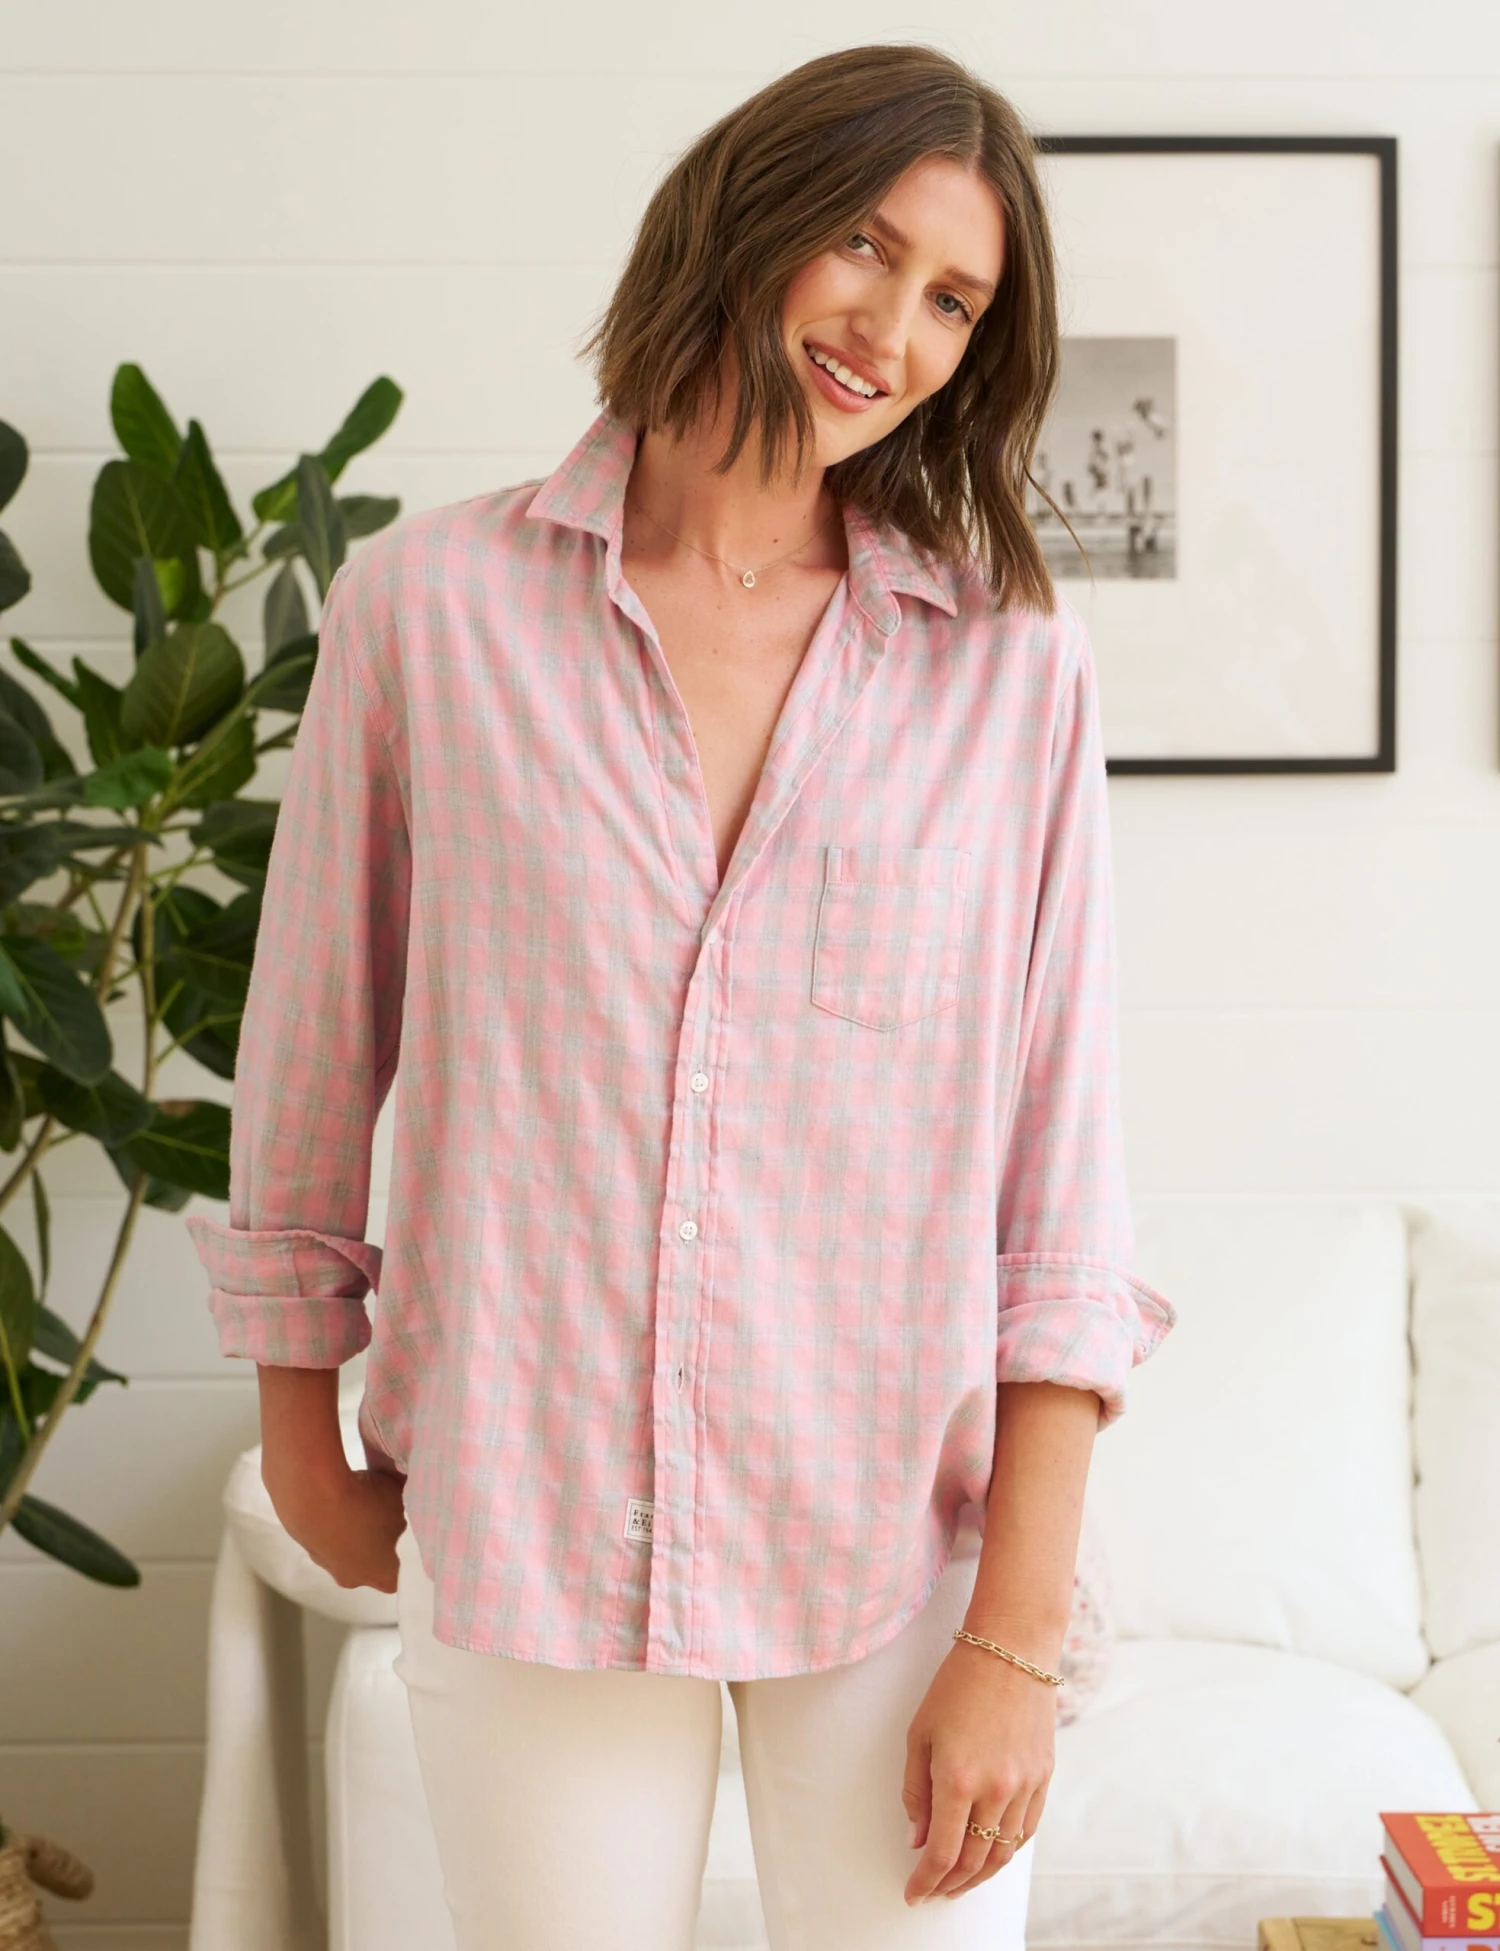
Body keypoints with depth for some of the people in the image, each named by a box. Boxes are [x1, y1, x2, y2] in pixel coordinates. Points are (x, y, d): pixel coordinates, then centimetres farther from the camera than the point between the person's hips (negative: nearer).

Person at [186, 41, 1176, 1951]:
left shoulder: (1011, 664, -3)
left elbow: (1062, 1194, -4)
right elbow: (311, 1059, 5)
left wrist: (1018, 1637, -6)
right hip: (518, 1509, 0)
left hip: (897, 1518, 0)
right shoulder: (428, 606, -3)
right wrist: (301, 1438, 11)